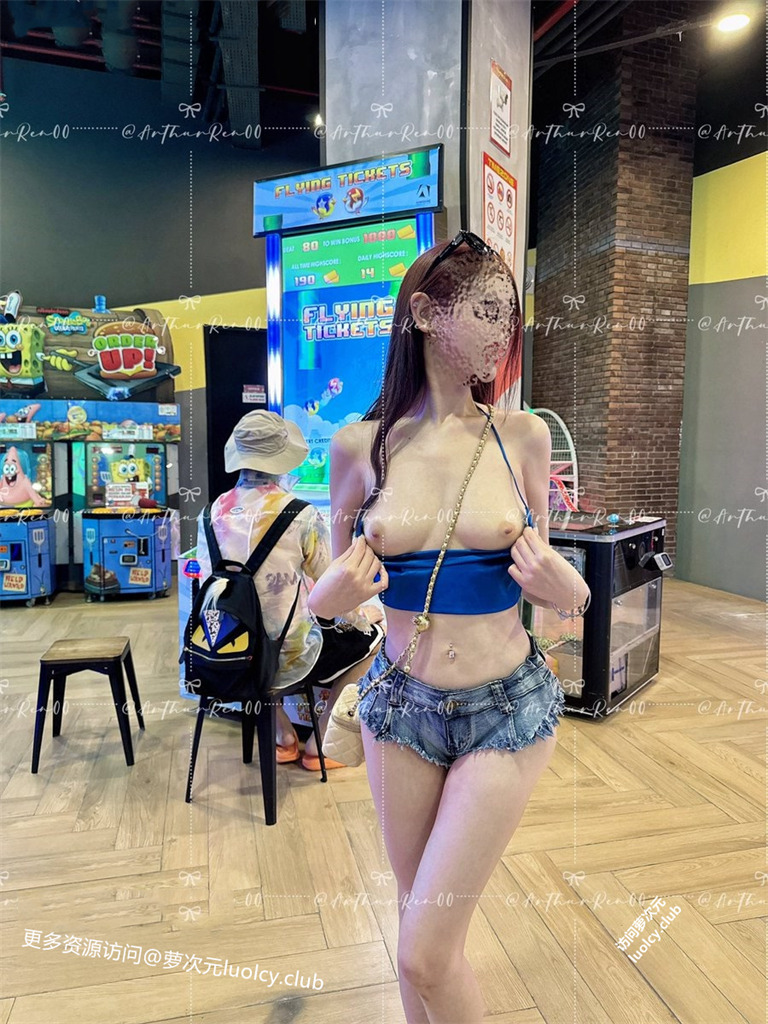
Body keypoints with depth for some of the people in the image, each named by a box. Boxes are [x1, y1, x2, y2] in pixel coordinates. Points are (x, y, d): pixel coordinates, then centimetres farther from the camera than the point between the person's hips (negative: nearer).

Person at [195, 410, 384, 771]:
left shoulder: (213, 512, -5)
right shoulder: (302, 516, -18)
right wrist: (360, 616, 11)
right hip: (287, 660, -5)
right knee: (373, 627, 19)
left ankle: (284, 737, 35)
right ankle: (318, 746, 22)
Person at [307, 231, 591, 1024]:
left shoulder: (521, 435, -6)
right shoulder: (361, 444, -6)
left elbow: (541, 570, 6)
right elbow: (331, 591, 5)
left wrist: (566, 589, -15)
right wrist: (333, 593, -17)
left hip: (507, 710, -1)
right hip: (400, 702, 2)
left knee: (426, 953, 2)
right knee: (420, 928, 20)